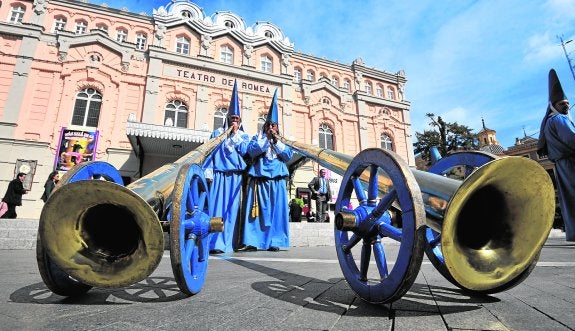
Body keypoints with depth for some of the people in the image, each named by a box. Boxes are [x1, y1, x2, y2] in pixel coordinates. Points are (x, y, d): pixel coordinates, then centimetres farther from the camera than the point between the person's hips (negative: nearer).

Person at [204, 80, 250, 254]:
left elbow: (243, 150, -4)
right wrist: (208, 171, -5)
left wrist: (235, 134, -2)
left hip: (235, 175, 1)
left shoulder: (244, 136, 14)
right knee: (215, 206, -7)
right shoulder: (217, 133, 11)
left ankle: (224, 243, 2)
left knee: (230, 208, -1)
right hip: (219, 173, -1)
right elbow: (209, 153, 5)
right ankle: (212, 242, -5)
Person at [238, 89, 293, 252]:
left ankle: (274, 242, 5)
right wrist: (266, 138, -9)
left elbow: (288, 155, 1)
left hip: (277, 179, 2)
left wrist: (276, 140, -5)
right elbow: (252, 151, -6)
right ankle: (252, 242, -1)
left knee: (276, 210, -1)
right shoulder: (257, 137, 11)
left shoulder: (282, 140, 16)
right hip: (259, 178, -1)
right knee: (257, 209, -4)